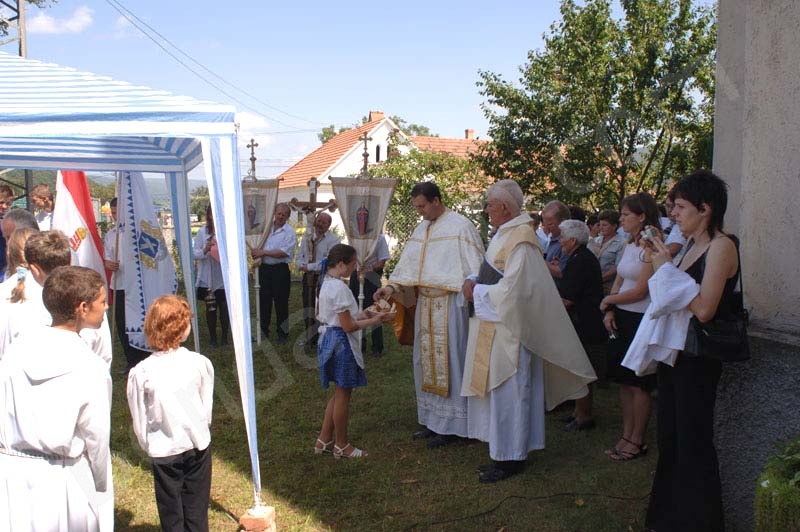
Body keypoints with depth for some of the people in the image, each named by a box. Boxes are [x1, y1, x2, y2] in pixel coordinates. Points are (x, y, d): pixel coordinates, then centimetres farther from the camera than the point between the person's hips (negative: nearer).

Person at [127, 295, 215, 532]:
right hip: (197, 444, 1)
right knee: (196, 508, 16)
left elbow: (139, 419, -4)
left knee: (170, 512, 15)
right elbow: (208, 406, -1)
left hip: (163, 450, -1)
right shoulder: (200, 363, -13)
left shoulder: (140, 373, -15)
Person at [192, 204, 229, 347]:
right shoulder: (202, 232, -3)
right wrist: (205, 251, -22)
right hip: (208, 278, 0)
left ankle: (224, 336, 22)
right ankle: (212, 336, 25)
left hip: (224, 277, 0)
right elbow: (194, 253, -3)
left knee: (225, 307, 6)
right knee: (211, 308, 10)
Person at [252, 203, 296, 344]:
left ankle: (282, 333, 13)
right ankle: (263, 330, 23)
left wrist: (263, 252, -16)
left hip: (280, 270, -5)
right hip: (264, 268, 5)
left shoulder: (289, 232, -7)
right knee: (264, 300, 12)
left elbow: (284, 252, -17)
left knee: (281, 302, 2)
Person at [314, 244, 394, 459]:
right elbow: (348, 326, -20)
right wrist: (374, 320, -10)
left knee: (339, 393, 19)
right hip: (341, 343, -10)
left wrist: (362, 315, 10)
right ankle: (341, 445, 17)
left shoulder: (327, 283, 9)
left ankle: (324, 440, 25)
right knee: (343, 395, 4)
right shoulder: (339, 288, -22)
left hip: (329, 340, 10)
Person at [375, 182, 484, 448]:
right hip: (425, 304, 8)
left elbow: (474, 268, -13)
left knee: (448, 361, -3)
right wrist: (393, 286, -1)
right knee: (426, 360, 12)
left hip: (449, 304, -8)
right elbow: (409, 263, 13)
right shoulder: (421, 229, 13)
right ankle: (432, 419, 24)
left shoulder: (459, 226, -10)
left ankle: (451, 426, 7)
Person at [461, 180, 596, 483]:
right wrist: (473, 281, 0)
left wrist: (478, 291, -11)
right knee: (497, 390, 15)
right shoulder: (505, 234, 11)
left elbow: (511, 288, -23)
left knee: (507, 391, 1)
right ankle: (504, 451, 26)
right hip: (492, 326, 10)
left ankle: (510, 458, 13)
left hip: (507, 330, -10)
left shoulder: (520, 240, -19)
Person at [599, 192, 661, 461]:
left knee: (639, 385, 1)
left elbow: (640, 291, -18)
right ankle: (627, 435, 24)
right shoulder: (629, 245, 11)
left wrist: (608, 301, -5)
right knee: (624, 381, 13)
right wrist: (610, 311, 0)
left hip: (642, 319, -8)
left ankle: (637, 441, 13)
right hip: (622, 318, 8)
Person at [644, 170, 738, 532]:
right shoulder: (689, 244, 10)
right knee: (669, 438, 17)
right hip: (674, 351, 9)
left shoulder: (721, 246, -15)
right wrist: (661, 262, 2)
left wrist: (667, 269, -18)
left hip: (698, 359, -9)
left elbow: (703, 309, -24)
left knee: (692, 441, 2)